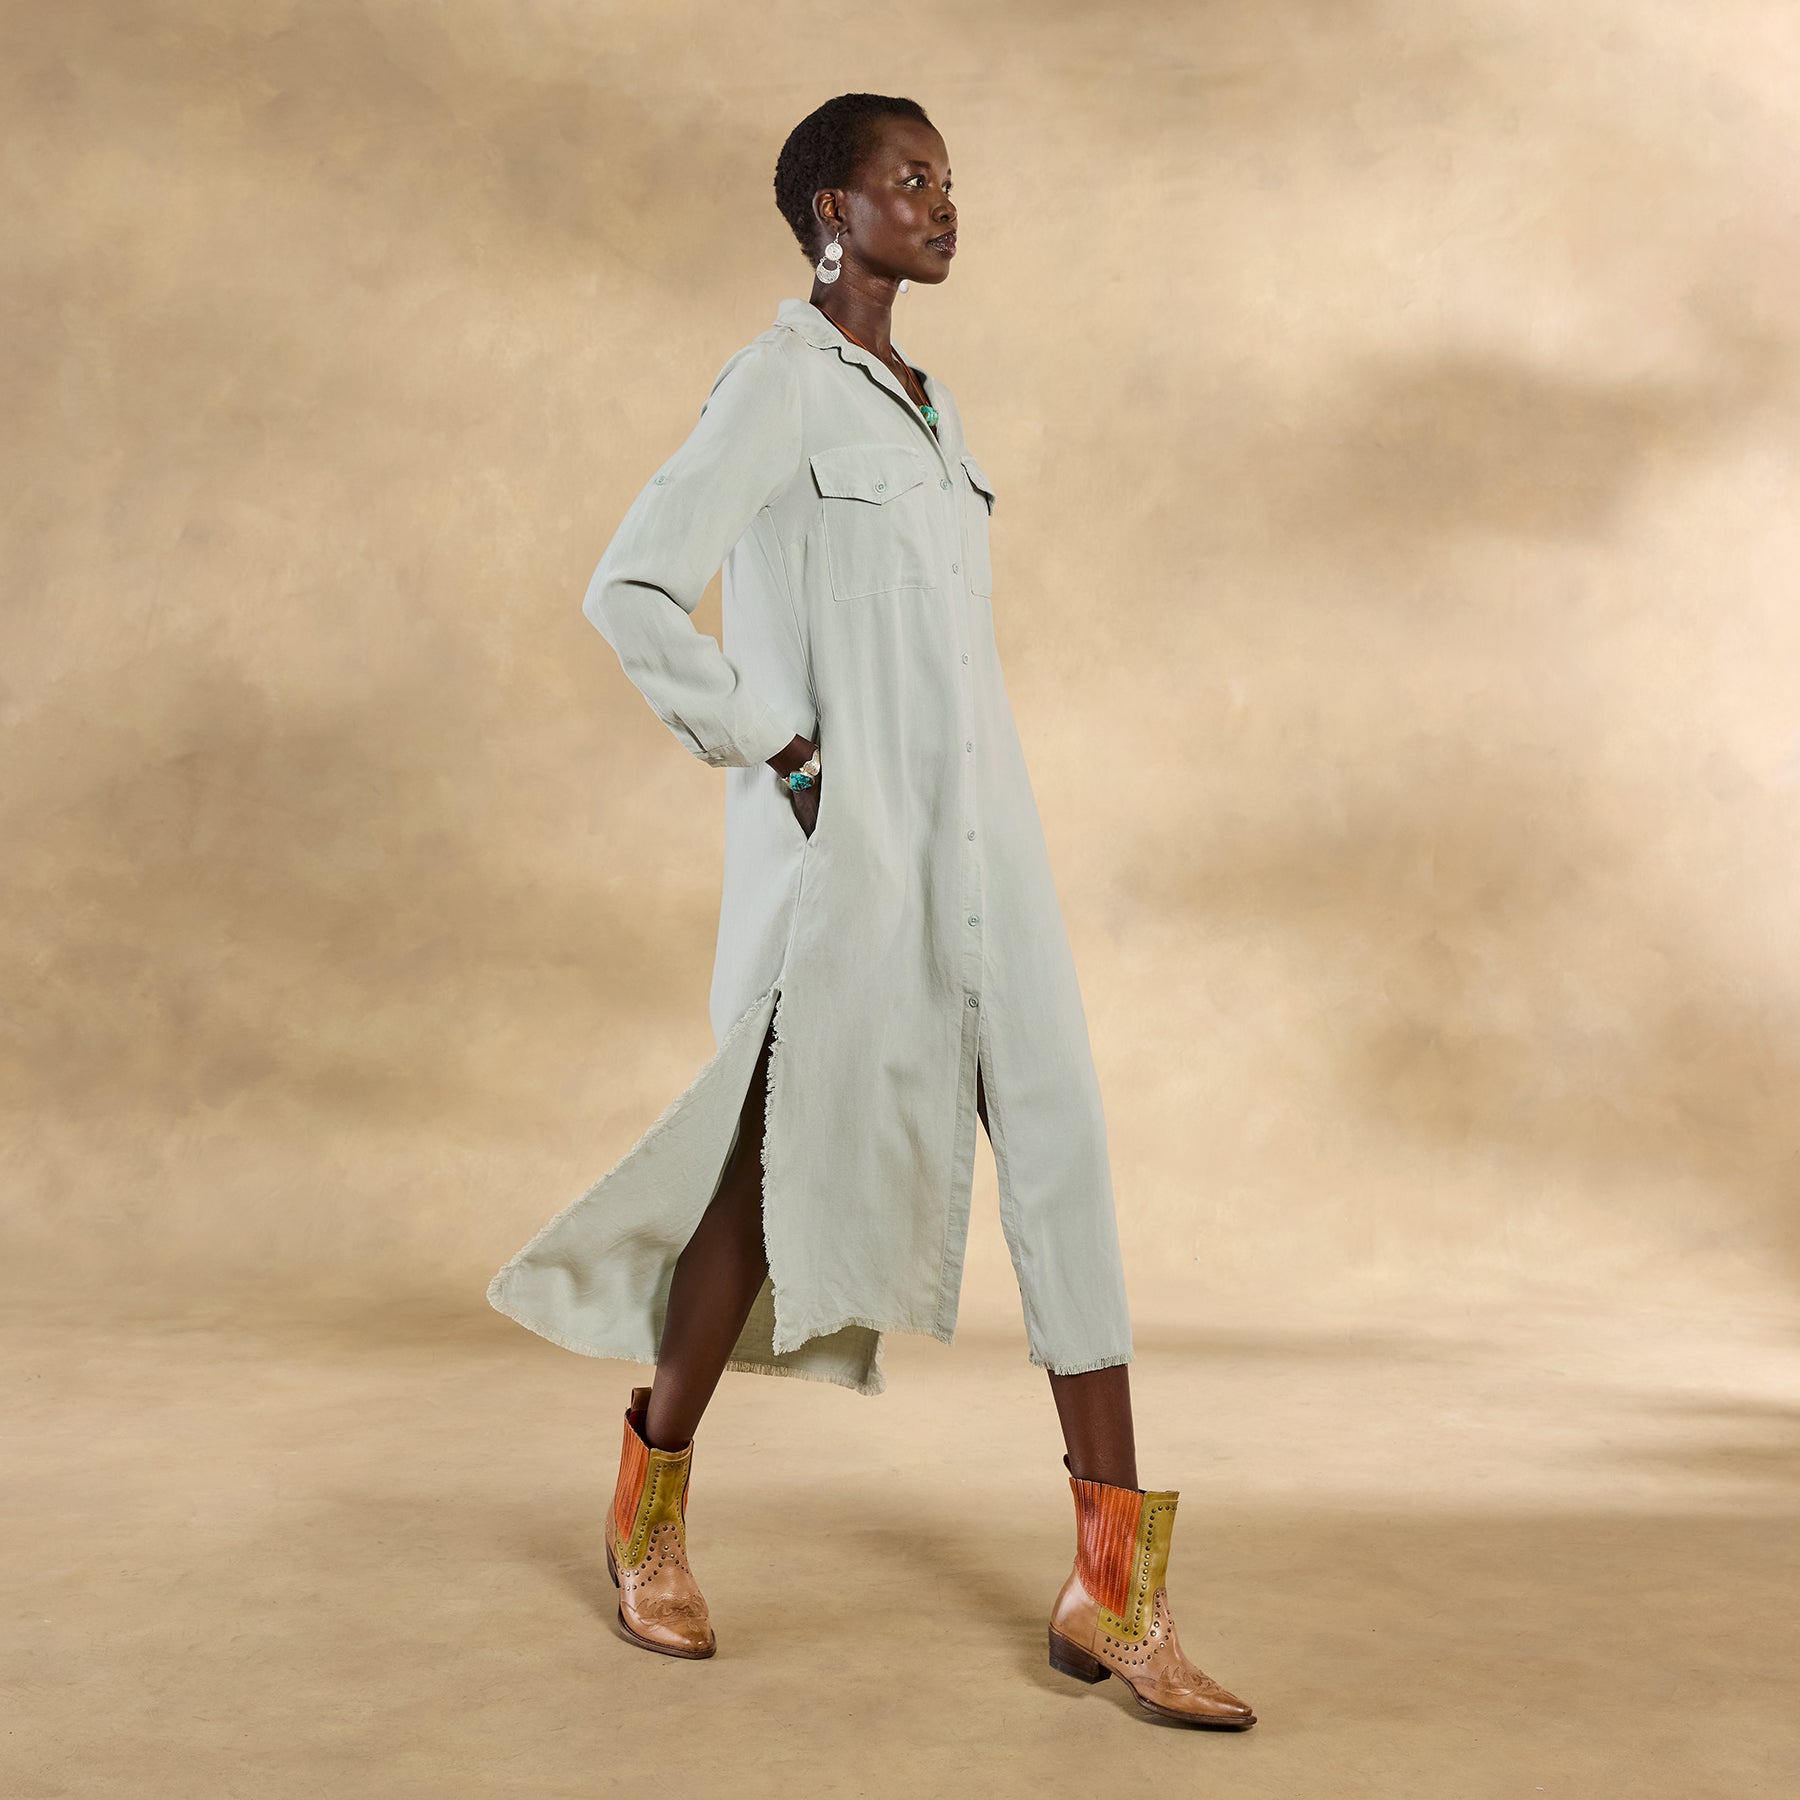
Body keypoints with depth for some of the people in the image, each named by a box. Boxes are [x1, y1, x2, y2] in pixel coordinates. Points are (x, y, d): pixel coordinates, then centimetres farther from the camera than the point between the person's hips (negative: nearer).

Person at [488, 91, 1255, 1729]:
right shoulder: (779, 385, -6)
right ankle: (651, 1511, 26)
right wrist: (775, 754, -13)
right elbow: (633, 594, -14)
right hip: (844, 846, -7)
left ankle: (1112, 1589, 2)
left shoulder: (931, 405, 18)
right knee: (784, 1164, 3)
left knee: (1064, 1154, -1)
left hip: (980, 839, 7)